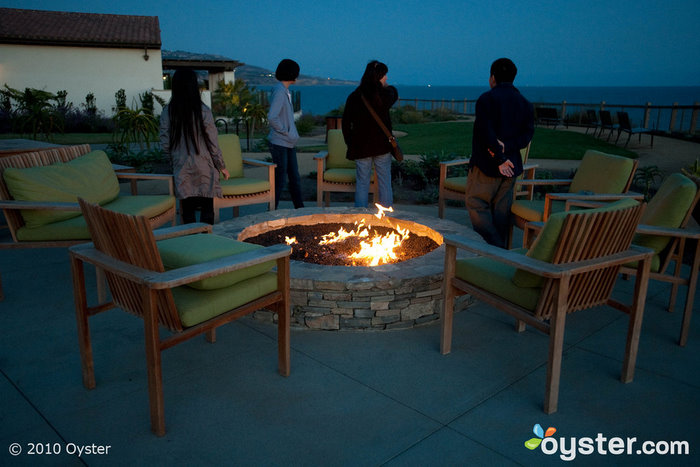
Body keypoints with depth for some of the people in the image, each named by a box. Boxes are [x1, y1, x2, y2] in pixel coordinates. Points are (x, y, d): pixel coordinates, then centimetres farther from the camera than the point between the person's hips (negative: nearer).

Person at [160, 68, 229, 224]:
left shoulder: (167, 112, -3)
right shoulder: (203, 111, -11)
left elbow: (165, 146, 0)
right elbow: (213, 144, -7)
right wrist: (222, 167, 5)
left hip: (181, 169, 2)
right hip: (204, 169, -2)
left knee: (187, 211, 10)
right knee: (207, 209, 8)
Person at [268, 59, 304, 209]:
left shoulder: (286, 91, 14)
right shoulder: (279, 92, -16)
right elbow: (272, 118, -26)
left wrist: (293, 135, 11)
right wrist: (286, 132, -16)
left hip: (289, 144, 9)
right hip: (280, 144, -9)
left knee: (295, 179, 14)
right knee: (279, 181, -2)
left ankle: (300, 209, 23)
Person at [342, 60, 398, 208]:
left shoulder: (353, 97, -4)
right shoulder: (385, 95, -8)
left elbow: (346, 124, 0)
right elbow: (394, 93, 18)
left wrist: (350, 143, 9)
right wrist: (386, 85, 35)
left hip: (360, 146, 1)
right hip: (382, 146, -1)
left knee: (362, 184, 7)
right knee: (385, 182, 8)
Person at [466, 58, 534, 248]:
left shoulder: (486, 99, -8)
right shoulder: (525, 104, 10)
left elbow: (486, 132, -18)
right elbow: (527, 134, 0)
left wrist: (500, 158, -15)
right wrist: (507, 147, -11)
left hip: (486, 163, -6)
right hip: (511, 166, 6)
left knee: (477, 204, 2)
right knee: (501, 209, 12)